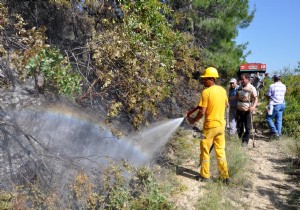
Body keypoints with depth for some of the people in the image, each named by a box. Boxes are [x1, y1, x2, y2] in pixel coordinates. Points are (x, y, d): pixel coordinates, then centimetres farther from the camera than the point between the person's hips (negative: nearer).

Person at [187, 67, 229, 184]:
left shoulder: (206, 92, -18)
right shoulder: (222, 90, 3)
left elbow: (202, 112, -19)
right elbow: (226, 105, 19)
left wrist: (193, 120, -4)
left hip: (210, 126, -6)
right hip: (221, 125, 6)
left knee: (205, 151, 9)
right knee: (220, 151, 14)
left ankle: (205, 175, 19)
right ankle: (225, 176, 18)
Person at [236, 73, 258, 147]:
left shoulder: (252, 88, -13)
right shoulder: (240, 87, 7)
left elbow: (256, 98, -18)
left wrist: (253, 106, -33)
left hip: (247, 111, -5)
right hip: (239, 110, 5)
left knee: (247, 127, 4)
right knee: (239, 126, 14)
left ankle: (245, 141, 17)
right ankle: (239, 138, 31)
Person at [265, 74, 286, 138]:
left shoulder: (272, 86, -12)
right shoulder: (284, 86, 5)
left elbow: (268, 96, -6)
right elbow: (283, 95, 16)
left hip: (274, 105, -6)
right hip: (282, 104, 6)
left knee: (268, 119, 5)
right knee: (279, 120, 10)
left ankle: (275, 132, -1)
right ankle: (278, 133, 12)